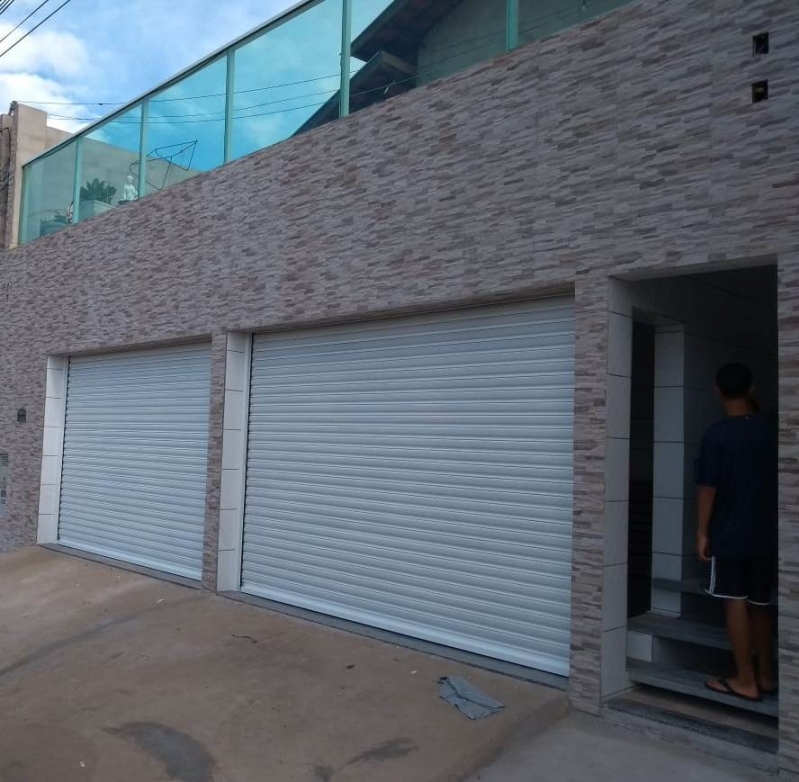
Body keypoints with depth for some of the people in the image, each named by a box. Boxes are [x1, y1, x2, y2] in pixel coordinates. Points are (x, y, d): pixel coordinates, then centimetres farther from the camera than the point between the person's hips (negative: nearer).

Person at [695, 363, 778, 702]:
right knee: (761, 604, 15)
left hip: (729, 534, -5)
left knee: (736, 603, 2)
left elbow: (708, 488, -13)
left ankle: (746, 680, 8)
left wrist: (702, 532, -5)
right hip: (764, 533, 5)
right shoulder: (769, 429, 1)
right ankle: (766, 675, 24)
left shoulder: (716, 435, -14)